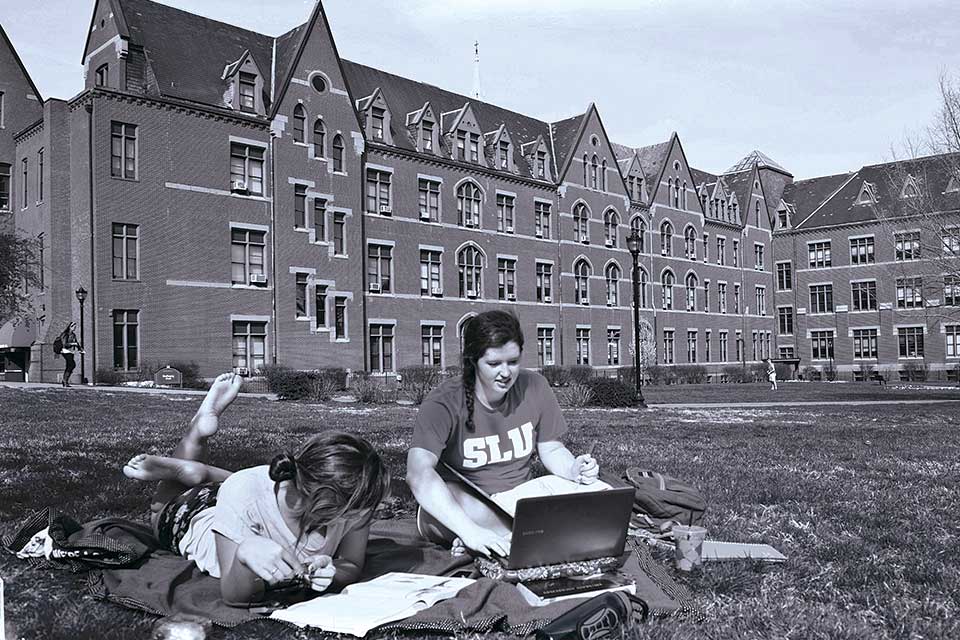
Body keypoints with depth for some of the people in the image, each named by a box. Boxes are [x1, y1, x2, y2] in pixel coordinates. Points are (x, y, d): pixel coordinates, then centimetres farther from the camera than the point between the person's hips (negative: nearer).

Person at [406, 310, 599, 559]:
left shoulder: (534, 387, -5)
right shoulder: (443, 403, -20)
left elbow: (551, 449, 7)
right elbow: (418, 473, -34)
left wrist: (574, 469, -18)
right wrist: (470, 530, -46)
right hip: (457, 510, -4)